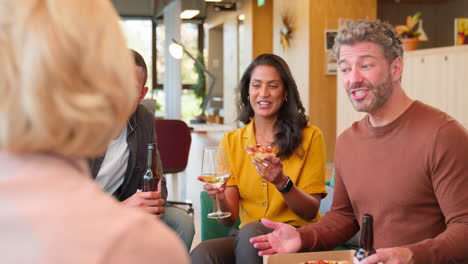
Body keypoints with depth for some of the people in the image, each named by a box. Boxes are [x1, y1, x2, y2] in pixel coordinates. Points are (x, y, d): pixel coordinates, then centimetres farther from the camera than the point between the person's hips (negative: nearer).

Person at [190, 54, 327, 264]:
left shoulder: (310, 136, -2)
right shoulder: (231, 142, 6)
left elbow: (311, 212, -4)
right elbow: (229, 219, 2)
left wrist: (282, 183, -23)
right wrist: (221, 198, -21)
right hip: (246, 239, 1)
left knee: (250, 232, -34)